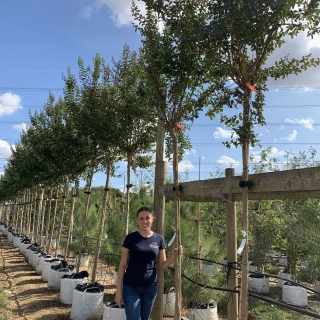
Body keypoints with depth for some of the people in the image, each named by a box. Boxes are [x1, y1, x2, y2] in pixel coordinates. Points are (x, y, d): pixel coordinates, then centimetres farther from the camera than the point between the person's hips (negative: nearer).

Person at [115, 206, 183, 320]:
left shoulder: (159, 239, 0)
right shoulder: (131, 238, -7)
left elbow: (163, 266, 3)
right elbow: (122, 265, -3)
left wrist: (173, 255, -15)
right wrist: (119, 290, -6)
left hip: (150, 287, 3)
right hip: (131, 287, -3)